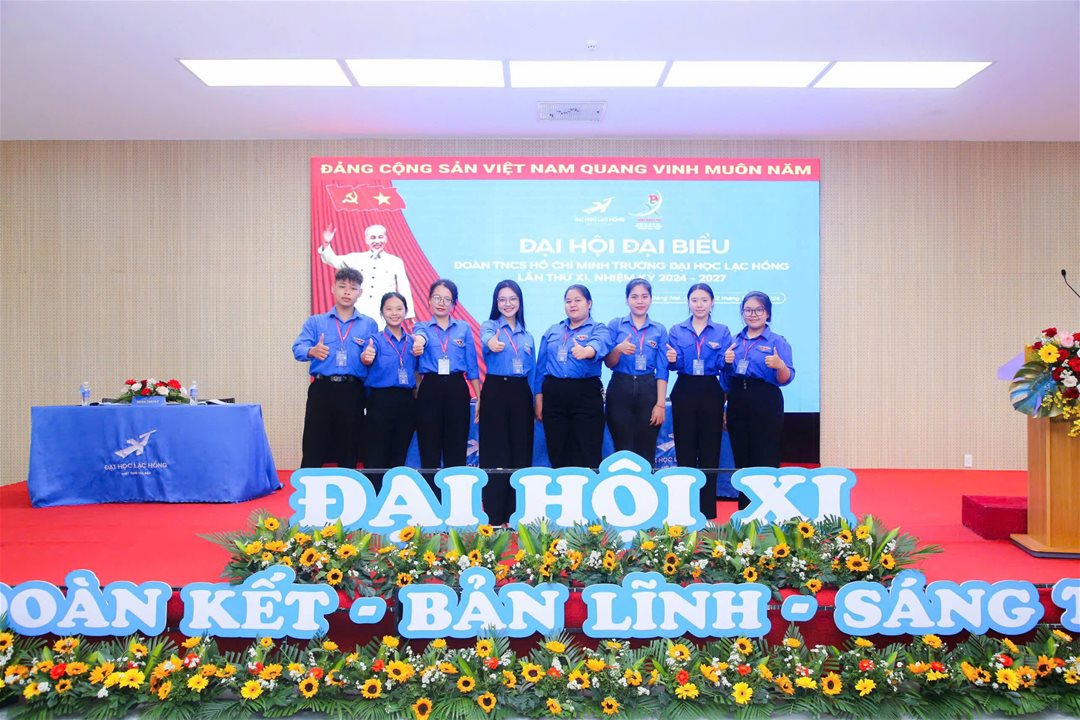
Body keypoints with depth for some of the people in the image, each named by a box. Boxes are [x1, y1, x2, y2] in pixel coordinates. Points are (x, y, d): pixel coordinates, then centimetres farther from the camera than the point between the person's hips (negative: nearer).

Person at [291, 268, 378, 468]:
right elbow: (298, 349, -3)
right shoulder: (315, 322, 11)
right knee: (313, 452, 0)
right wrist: (312, 351, -25)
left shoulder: (369, 324, 12)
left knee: (349, 453, 7)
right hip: (321, 390, 0)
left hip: (352, 393, 1)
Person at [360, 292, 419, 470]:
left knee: (399, 456, 12)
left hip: (406, 402, 4)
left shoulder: (412, 341, 10)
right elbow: (367, 359, -24)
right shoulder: (375, 339, -2)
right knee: (376, 456, -1)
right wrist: (366, 356, -44)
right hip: (381, 401, -4)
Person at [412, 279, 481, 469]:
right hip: (429, 390, 0)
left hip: (457, 389, 1)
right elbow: (420, 336, -19)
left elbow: (472, 366, 9)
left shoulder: (464, 328, 10)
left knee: (456, 449, 4)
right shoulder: (421, 326, 8)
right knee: (429, 449, 3)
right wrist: (418, 342, -44)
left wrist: (479, 398, 4)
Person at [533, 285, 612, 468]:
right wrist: (539, 398, 6)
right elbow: (541, 366, 14)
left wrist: (586, 351, -45)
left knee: (587, 457, -1)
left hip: (586, 395, -3)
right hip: (554, 396, 4)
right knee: (557, 454, 9)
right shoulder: (553, 331, 15)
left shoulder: (598, 329, 3)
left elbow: (599, 345, -22)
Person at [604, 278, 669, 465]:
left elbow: (662, 370, 2)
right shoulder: (615, 325, 5)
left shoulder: (659, 330, 7)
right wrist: (619, 349, -21)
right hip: (620, 390, -1)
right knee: (622, 451, 2)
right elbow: (608, 363, 0)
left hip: (648, 391, 1)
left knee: (646, 452, 4)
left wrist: (660, 404, -6)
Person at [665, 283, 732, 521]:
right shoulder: (677, 331, 8)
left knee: (710, 452, 3)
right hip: (684, 392, 0)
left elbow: (724, 364, -5)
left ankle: (708, 512, 13)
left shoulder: (722, 331, 6)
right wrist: (672, 360, -25)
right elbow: (675, 365, -2)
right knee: (685, 452, 4)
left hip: (711, 393, 0)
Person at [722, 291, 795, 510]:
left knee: (765, 461, -5)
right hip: (737, 403, 5)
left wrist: (779, 365, -27)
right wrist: (727, 363, -2)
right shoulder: (734, 341, 13)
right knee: (741, 460, 10)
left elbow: (786, 379, -7)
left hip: (766, 403, -4)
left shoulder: (777, 341, 0)